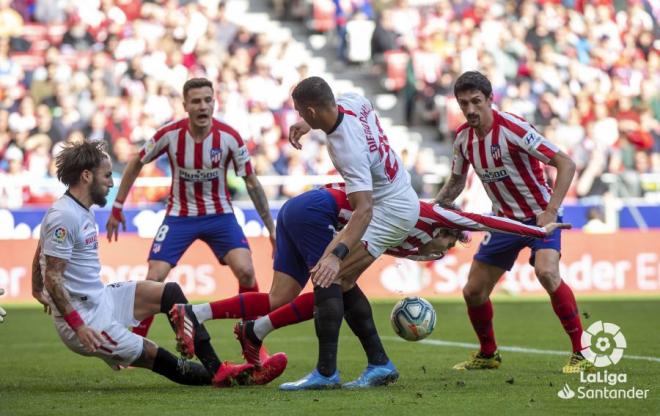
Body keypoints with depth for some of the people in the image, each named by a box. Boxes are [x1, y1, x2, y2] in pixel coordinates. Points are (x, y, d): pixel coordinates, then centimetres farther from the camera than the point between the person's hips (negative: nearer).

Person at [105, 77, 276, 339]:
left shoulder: (229, 137, -16)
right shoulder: (170, 134, -16)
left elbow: (251, 183, -6)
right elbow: (136, 164, 1)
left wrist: (272, 228, -4)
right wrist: (117, 209, 2)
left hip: (219, 214, 0)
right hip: (180, 216, 0)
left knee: (245, 271, -20)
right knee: (153, 280, -10)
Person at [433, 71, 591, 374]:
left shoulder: (513, 129, -23)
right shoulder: (463, 138, -3)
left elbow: (566, 164, -26)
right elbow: (456, 181, 16)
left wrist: (551, 211, -34)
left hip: (540, 216, -7)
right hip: (504, 220, 7)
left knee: (546, 272, -32)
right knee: (473, 291, 5)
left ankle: (582, 353, -22)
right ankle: (488, 354, 32)